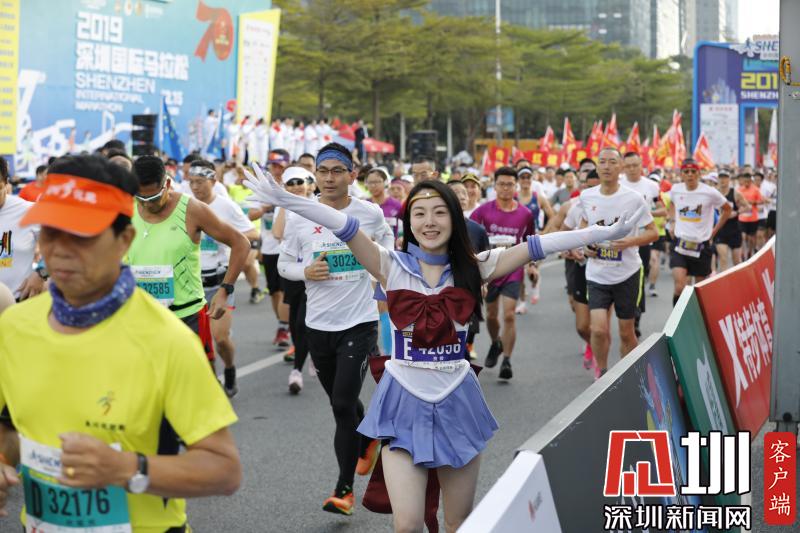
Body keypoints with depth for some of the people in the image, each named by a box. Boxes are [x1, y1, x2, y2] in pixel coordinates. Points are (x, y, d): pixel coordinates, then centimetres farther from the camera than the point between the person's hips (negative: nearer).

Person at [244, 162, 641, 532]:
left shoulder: (472, 269, -1)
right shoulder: (392, 266, -5)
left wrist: (607, 233, -8)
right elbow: (343, 225, -19)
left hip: (456, 402, 2)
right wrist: (284, 200, -29)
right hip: (404, 402, -2)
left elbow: (538, 245, -5)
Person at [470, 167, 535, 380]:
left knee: (509, 315, -12)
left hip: (513, 272, -1)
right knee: (491, 314, 15)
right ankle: (496, 344, 44)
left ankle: (506, 361, -6)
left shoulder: (525, 214, -2)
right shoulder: (484, 210, -6)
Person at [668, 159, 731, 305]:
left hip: (702, 244, 0)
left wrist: (714, 231, 5)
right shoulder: (675, 190, -1)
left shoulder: (710, 192, -9)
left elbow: (727, 210, 7)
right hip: (680, 242, 0)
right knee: (680, 287, -16)